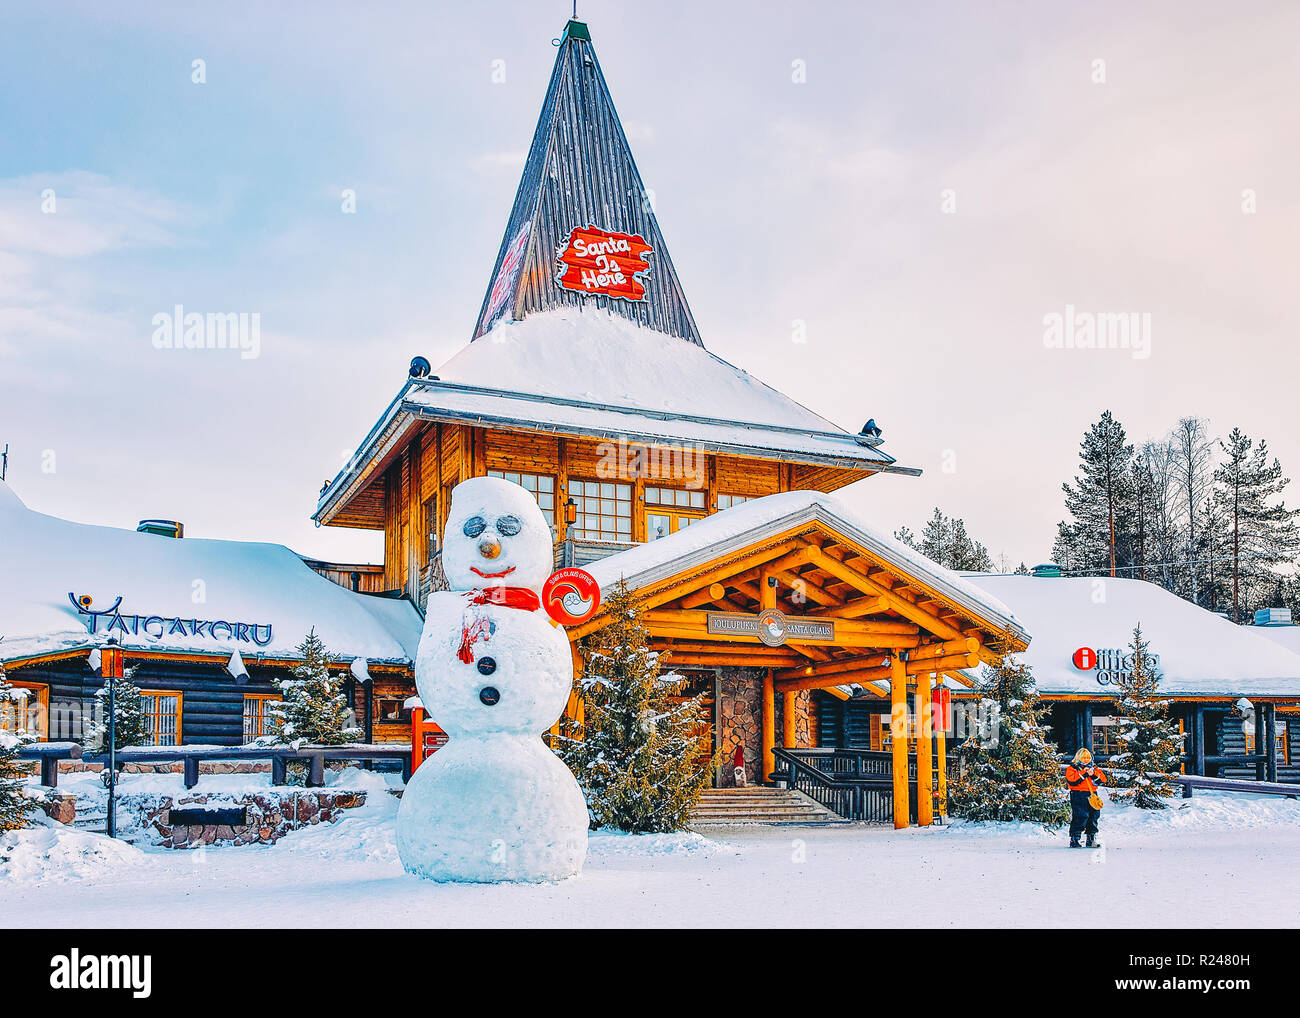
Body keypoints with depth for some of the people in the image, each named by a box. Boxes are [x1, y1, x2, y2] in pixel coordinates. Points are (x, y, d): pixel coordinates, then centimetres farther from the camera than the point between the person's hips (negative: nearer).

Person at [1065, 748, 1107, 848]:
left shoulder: (1094, 769, 20)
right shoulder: (1072, 768, 5)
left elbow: (1103, 780, 8)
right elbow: (1072, 781, -12)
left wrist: (1093, 774, -9)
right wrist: (1084, 773, -13)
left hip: (1092, 795, 6)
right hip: (1078, 796, -6)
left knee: (1094, 816, 5)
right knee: (1080, 816, -14)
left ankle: (1091, 839, 16)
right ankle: (1074, 840, -10)